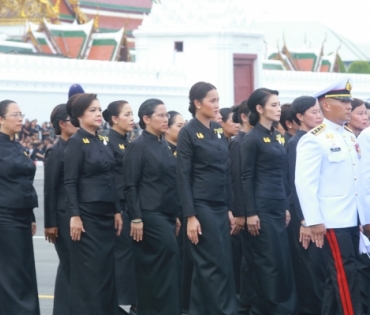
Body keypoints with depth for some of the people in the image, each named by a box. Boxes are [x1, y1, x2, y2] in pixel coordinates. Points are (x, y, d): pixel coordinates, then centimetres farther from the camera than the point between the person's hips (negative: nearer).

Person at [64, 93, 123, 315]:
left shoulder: (103, 142, 13)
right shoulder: (76, 143, -9)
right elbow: (70, 183, -13)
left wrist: (117, 211, 12)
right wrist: (74, 216, -19)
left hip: (106, 214, 7)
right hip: (87, 214, -7)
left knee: (107, 266, 8)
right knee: (88, 269, -5)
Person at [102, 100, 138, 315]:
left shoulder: (128, 143, 16)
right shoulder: (108, 142, -10)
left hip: (132, 205, 8)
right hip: (118, 206, -8)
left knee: (132, 252, 7)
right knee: (123, 252, -7)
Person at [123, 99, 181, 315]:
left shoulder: (165, 146, 14)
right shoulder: (138, 146, -8)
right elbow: (130, 185, -11)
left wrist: (177, 215, 15)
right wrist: (136, 218, -16)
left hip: (167, 214, 7)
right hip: (149, 214, -7)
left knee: (151, 265, 9)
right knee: (170, 253, -15)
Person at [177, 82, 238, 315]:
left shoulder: (219, 132, 12)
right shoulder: (188, 133, -8)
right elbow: (184, 177, -11)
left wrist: (230, 209, 11)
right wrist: (190, 216, -16)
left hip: (220, 207, 7)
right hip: (201, 206, -7)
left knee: (218, 265, 8)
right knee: (215, 265, -6)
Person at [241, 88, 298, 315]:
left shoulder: (276, 138, 14)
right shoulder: (252, 139, -9)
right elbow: (247, 178, -11)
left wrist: (286, 207, 14)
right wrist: (251, 213, -15)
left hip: (278, 207, 8)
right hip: (262, 207, -8)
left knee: (283, 260, 8)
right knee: (270, 261, -5)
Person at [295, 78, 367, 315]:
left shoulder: (350, 137, 15)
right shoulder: (314, 139, -11)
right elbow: (305, 182, -16)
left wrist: (362, 216, 17)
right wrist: (314, 221, -20)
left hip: (352, 218, 8)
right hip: (331, 220, -8)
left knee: (338, 276, 11)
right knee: (346, 274, -10)